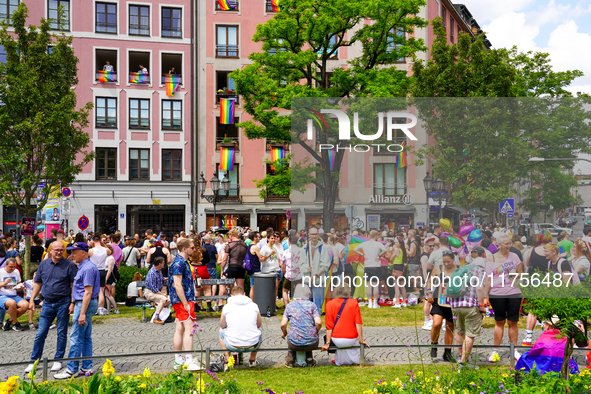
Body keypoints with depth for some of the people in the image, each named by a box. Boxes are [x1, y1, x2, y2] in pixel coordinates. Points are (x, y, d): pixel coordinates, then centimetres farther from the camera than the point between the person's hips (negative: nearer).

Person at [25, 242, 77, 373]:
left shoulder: (69, 265, -5)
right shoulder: (44, 264, 6)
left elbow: (74, 286, -5)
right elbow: (38, 283, 13)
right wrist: (32, 300, 7)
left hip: (63, 303, -3)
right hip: (47, 303, 3)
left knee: (62, 333, 6)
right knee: (40, 333, 4)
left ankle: (58, 360, 18)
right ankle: (34, 361, 14)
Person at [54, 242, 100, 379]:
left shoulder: (88, 268, -18)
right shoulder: (82, 267, 15)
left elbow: (88, 292, -22)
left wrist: (82, 313, -24)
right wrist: (73, 303, 24)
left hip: (85, 304, -11)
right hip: (82, 303, 11)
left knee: (76, 338, -6)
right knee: (86, 338, 12)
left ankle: (71, 369, 0)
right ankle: (87, 368, 17)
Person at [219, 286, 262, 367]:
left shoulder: (227, 307, -2)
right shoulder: (254, 306, 2)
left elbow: (222, 326, 13)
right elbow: (259, 325, 16)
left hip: (233, 346, -1)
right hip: (252, 346, 1)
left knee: (221, 331, 31)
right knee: (259, 330, 35)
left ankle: (228, 359, 26)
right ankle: (252, 360, 36)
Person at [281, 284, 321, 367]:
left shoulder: (290, 306, 4)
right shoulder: (312, 305, 1)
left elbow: (283, 324, -3)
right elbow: (318, 322, -10)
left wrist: (284, 333, 18)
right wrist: (316, 332, 11)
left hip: (295, 344, 0)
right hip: (311, 344, 0)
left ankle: (290, 360, 26)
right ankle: (309, 359, 26)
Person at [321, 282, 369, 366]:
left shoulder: (329, 304, -4)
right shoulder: (354, 303, -4)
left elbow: (329, 327, -4)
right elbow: (358, 324, -5)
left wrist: (327, 343, 2)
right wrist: (361, 340, 2)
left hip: (337, 340, 0)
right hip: (352, 339, 0)